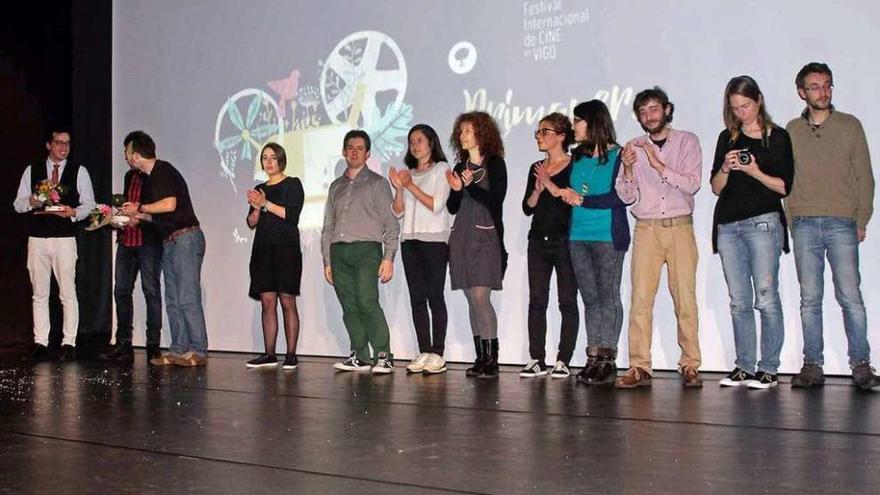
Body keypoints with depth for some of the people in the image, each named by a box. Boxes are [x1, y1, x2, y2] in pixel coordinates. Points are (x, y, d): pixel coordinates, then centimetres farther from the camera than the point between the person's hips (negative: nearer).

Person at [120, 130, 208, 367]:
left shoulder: (163, 171, -10)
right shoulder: (155, 175, 19)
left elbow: (169, 205, -23)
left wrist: (140, 208, -10)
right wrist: (136, 216, 21)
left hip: (185, 238, -10)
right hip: (170, 242, 10)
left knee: (188, 298, -10)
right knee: (173, 300, 9)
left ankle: (198, 351, -6)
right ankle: (178, 350, 12)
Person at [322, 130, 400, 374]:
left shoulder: (377, 183, 7)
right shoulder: (336, 186, 21)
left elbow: (391, 223, 1)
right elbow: (328, 226, 22)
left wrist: (388, 258, -9)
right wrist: (327, 261, 14)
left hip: (366, 249, -5)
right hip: (339, 252, 5)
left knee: (367, 302, -18)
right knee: (349, 307, 1)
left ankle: (384, 356, -12)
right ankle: (360, 356, 7)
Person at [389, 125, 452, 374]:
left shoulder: (441, 169, 3)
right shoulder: (407, 173, 18)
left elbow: (436, 205, -9)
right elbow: (398, 211, 12)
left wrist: (411, 185, -9)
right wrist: (398, 188, -3)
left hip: (434, 240, -5)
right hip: (409, 240, 5)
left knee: (435, 297, -7)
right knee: (417, 298, 2)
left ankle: (437, 354, -7)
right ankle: (424, 352, 4)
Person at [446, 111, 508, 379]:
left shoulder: (495, 164, 1)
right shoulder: (460, 167, 16)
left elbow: (496, 200, -9)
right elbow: (452, 207, 14)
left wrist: (471, 185, -19)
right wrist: (456, 189, -5)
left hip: (486, 236, -6)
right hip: (462, 237, 6)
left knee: (480, 296, -14)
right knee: (472, 299, 4)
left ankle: (492, 359, -10)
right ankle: (480, 358, 7)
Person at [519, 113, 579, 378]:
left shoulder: (574, 166, -3)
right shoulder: (536, 168, 14)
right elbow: (527, 208, 9)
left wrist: (550, 186, -17)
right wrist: (537, 190, -9)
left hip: (565, 241, -5)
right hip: (538, 241, 6)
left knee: (567, 301, -1)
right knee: (536, 301, 3)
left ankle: (563, 361, 2)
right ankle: (536, 360, 6)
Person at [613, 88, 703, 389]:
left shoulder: (687, 141, 7)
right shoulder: (634, 148, 13)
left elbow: (692, 184, -6)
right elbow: (627, 197, 8)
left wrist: (659, 165, -15)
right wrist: (628, 168, -9)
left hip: (680, 228, -1)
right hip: (646, 229, 1)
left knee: (685, 298, -6)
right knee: (641, 298, -8)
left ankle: (690, 366, -1)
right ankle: (639, 367, -8)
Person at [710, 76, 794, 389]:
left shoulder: (778, 137, 4)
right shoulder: (727, 139, 15)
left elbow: (784, 186, -1)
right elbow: (716, 188, 12)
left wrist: (756, 172, -15)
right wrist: (725, 168, -7)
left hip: (763, 222, -4)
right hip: (728, 225, 4)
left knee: (766, 298, -7)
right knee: (739, 302, 4)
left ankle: (768, 369, -2)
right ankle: (744, 367, 9)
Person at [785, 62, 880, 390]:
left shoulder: (850, 126, 8)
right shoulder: (792, 131, 11)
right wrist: (791, 220, 2)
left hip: (841, 223, -1)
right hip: (804, 225, 1)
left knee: (850, 296, -6)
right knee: (810, 299, 2)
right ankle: (812, 366, 5)